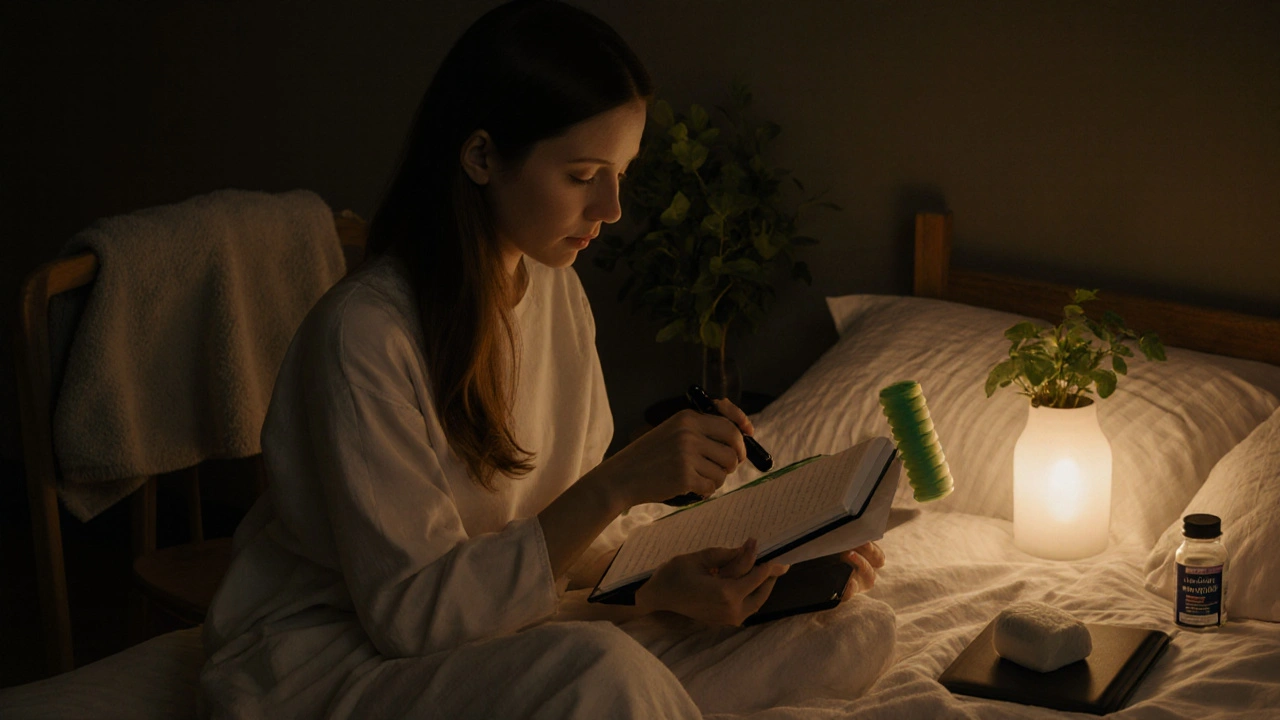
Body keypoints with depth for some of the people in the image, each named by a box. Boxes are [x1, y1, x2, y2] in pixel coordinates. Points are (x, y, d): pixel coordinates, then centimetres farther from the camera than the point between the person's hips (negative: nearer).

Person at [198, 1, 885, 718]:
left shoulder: (557, 290, 2)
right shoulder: (364, 333, -24)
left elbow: (572, 525, 5)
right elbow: (411, 611, -24)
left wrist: (666, 582, -17)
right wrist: (618, 484, -31)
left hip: (470, 627, 7)